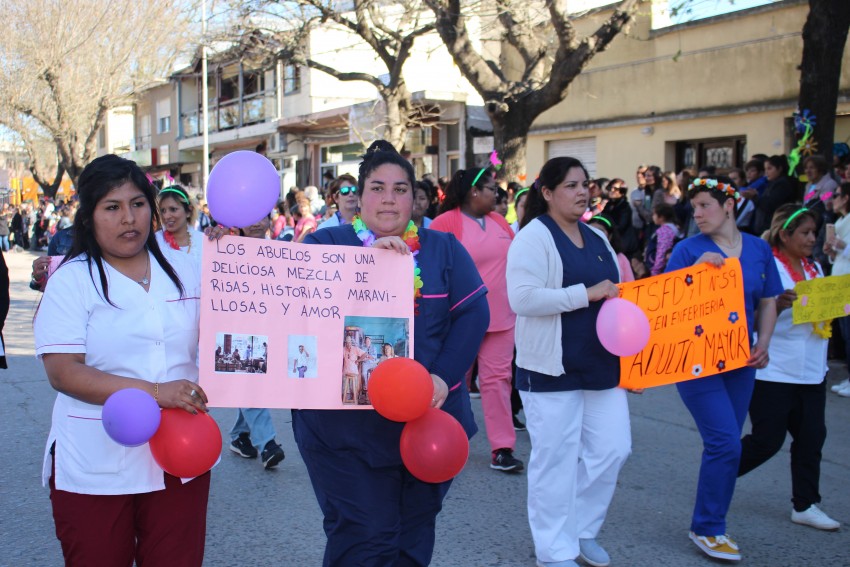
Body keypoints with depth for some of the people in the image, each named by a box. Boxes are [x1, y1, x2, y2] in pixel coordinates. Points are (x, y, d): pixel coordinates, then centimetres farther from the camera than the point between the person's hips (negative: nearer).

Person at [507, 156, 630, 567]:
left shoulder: (597, 238, 13)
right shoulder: (533, 236, -11)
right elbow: (521, 298, -24)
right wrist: (587, 293, -23)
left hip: (601, 365, 7)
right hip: (552, 369, -7)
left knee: (612, 449, 9)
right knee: (556, 459, 2)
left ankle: (582, 530, 30)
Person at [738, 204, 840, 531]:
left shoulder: (814, 268, 12)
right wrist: (779, 304, -32)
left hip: (811, 370, 7)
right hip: (774, 372, -7)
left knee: (811, 437, 7)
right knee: (767, 440, -3)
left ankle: (805, 506, 19)